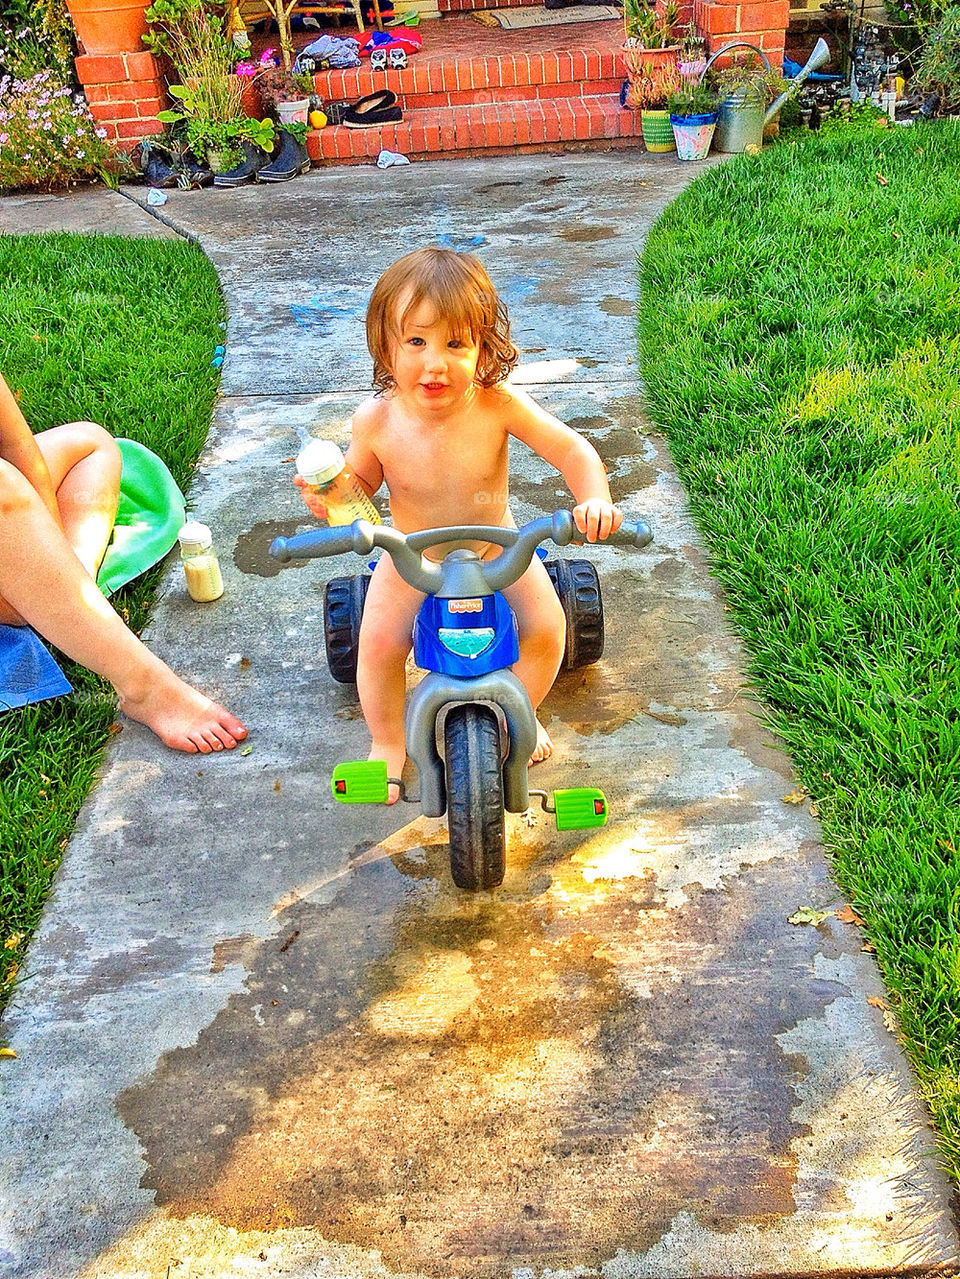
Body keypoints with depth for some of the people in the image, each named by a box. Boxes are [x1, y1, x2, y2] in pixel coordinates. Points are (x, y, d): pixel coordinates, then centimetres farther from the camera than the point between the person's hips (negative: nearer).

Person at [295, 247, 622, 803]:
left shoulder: (498, 405, -25)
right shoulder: (377, 420, -21)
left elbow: (573, 449, -17)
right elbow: (362, 478, -1)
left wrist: (595, 500, -36)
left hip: (497, 549, 0)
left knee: (546, 629, -14)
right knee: (379, 643, -17)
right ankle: (388, 743, 14)